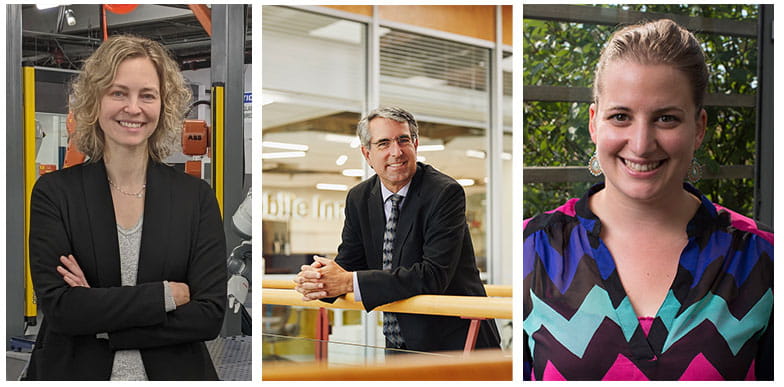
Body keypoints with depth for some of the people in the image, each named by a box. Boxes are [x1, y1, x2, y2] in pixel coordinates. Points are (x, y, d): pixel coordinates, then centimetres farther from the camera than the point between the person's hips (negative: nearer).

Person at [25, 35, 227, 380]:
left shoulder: (196, 196, -4)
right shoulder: (54, 192, -7)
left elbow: (210, 315, -11)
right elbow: (58, 307, -17)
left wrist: (100, 320, -17)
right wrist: (166, 294, -18)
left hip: (172, 372, 1)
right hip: (75, 372, -1)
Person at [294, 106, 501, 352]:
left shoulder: (445, 193, -14)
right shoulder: (359, 198, 6)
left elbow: (434, 275, -24)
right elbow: (348, 263, 6)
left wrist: (351, 281, -27)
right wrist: (314, 280, -19)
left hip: (453, 343, -5)